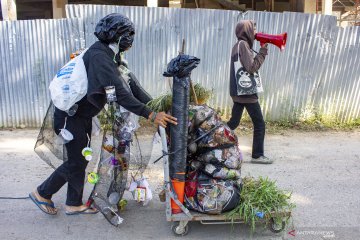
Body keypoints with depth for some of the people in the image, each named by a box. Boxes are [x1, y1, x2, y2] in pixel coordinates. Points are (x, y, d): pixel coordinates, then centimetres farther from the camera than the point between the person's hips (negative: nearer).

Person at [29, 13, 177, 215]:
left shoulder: (111, 55, 5)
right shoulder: (99, 56, -26)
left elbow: (130, 82, 1)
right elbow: (120, 92, -36)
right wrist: (151, 115, -37)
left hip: (83, 115, 9)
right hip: (70, 115, -9)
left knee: (81, 159, 15)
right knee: (76, 162, 2)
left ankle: (74, 204, 29)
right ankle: (42, 193, 24)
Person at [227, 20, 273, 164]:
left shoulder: (237, 45, 17)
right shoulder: (243, 45, -12)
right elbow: (252, 68, -18)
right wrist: (263, 51, -12)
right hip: (247, 92, -9)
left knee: (233, 122, 14)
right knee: (259, 124, 0)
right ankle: (257, 155, 6)